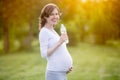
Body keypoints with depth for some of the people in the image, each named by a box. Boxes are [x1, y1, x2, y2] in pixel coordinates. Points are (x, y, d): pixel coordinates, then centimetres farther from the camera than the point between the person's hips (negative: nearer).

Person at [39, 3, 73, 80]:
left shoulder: (54, 31, 17)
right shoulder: (44, 32, -8)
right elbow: (44, 54, -16)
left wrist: (69, 65, 7)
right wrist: (59, 42, -22)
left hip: (63, 73, 8)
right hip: (55, 73, -8)